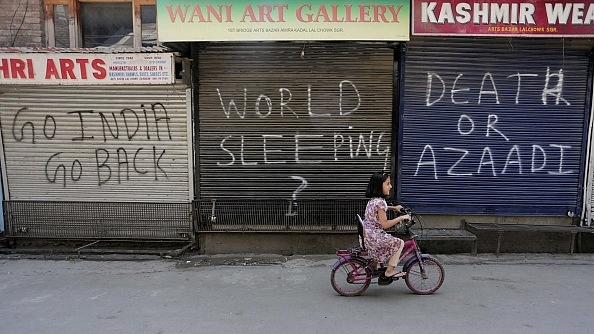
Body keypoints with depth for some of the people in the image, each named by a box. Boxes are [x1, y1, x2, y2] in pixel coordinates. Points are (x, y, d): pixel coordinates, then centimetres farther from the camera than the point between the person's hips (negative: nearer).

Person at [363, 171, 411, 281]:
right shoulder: (380, 202, -21)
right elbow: (385, 224, -21)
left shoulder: (373, 200, 8)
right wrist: (401, 217, -16)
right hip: (376, 237, -9)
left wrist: (393, 208, 27)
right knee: (400, 243, -1)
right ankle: (389, 271, 5)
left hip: (369, 237, 9)